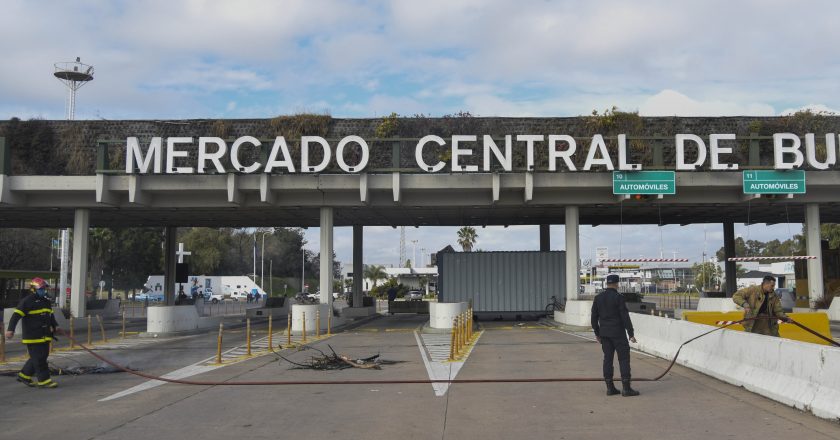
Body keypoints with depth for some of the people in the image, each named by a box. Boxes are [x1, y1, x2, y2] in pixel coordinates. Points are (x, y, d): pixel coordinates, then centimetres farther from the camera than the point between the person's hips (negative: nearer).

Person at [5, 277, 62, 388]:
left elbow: (51, 316, 28)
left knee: (43, 356, 11)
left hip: (45, 336, 9)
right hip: (32, 337, -9)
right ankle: (43, 380, 1)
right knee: (39, 358, -5)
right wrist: (10, 329, -24)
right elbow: (16, 316, -16)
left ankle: (24, 375, 24)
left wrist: (55, 327, 19)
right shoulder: (27, 301, -10)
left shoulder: (46, 301, 16)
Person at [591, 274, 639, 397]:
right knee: (624, 358, 0)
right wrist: (631, 334, -10)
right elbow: (625, 317, -14)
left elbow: (594, 317, 8)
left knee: (607, 359, 8)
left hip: (604, 333, 5)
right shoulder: (618, 297, -11)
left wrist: (597, 333, 18)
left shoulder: (598, 298, 5)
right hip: (618, 333, -5)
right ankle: (626, 388, -2)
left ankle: (610, 388, 9)